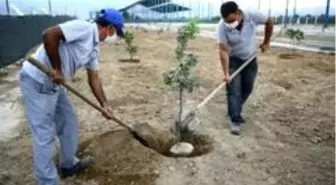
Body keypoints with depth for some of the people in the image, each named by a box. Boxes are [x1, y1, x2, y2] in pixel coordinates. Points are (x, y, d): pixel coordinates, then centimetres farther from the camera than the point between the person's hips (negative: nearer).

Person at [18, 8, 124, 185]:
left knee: (69, 123, 18)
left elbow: (94, 79, 15)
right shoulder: (84, 28, -17)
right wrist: (56, 69, -20)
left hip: (53, 84, 10)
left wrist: (105, 105, 13)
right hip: (36, 81, -10)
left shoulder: (94, 48, 11)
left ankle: (68, 165, 36)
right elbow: (49, 34, -27)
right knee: (44, 136, -1)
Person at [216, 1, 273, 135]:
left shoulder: (253, 16, -23)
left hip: (250, 59, 3)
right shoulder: (222, 26, -27)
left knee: (247, 89, 10)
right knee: (233, 90, -8)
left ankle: (235, 110, 30)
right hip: (233, 60, -3)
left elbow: (269, 22, -3)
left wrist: (266, 42, 2)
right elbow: (223, 50, -27)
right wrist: (226, 73, -31)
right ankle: (235, 120, -2)